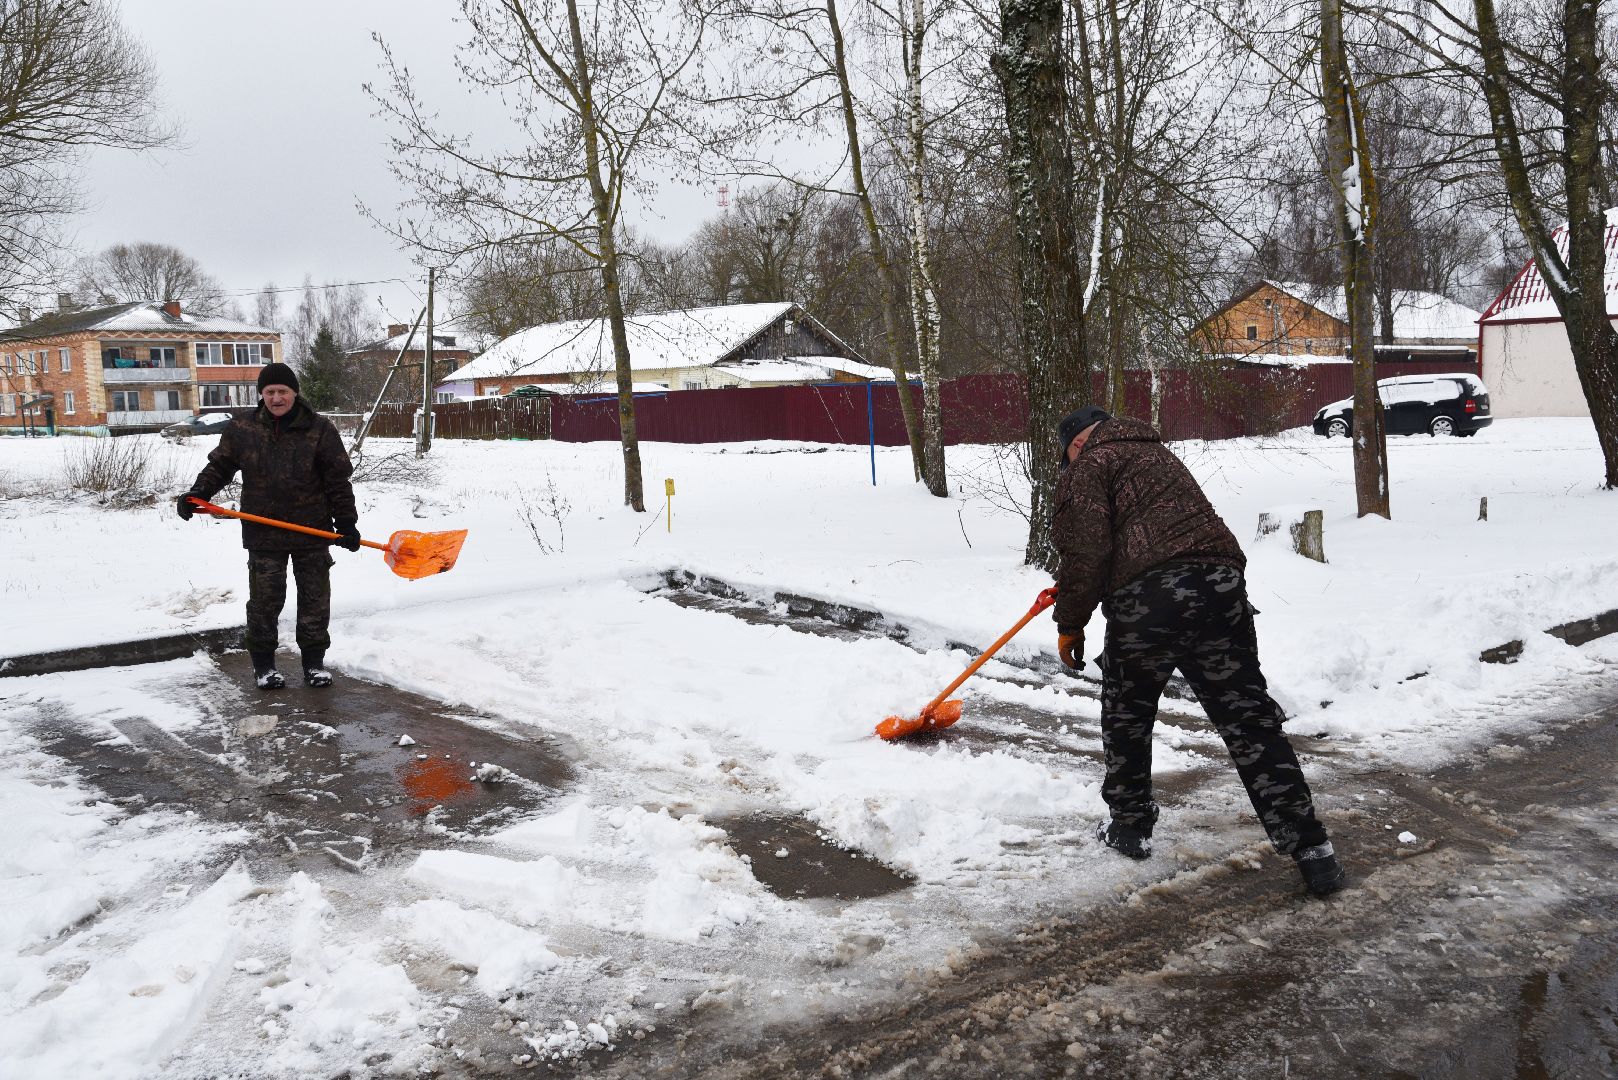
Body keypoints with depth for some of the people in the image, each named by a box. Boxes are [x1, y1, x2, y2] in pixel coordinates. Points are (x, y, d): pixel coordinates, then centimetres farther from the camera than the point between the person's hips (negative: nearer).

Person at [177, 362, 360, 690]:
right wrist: (196, 494, -5)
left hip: (312, 531, 0)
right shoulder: (241, 430, 1)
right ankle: (263, 663, 18)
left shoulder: (319, 429, -3)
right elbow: (219, 466, 11)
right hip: (263, 533, 1)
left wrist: (346, 522, -6)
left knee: (315, 600, 7)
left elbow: (338, 480, -3)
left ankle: (314, 661, 19)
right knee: (264, 601, 4)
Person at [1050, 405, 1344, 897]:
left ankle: (1130, 826, 29)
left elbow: (1087, 550, -6)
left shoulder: (1089, 466, 9)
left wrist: (1070, 621, 5)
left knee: (1126, 714, 18)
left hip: (1145, 597, -6)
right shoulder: (1157, 453, 34)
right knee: (1249, 718, 5)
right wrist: (1069, 593, 50)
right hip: (1219, 587, 6)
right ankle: (1310, 849, 2)